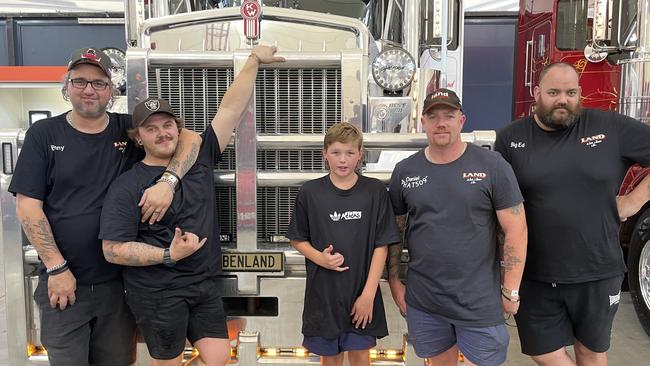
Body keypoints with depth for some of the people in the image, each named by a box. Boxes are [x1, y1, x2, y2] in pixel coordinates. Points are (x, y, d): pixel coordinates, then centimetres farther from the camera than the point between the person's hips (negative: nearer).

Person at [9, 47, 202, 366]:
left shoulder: (129, 130, 2)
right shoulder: (44, 134, -1)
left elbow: (190, 138, -4)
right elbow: (27, 206, -4)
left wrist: (168, 181, -23)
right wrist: (56, 268, -10)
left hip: (119, 281, 2)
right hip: (62, 281, -1)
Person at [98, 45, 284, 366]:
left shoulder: (200, 159, 3)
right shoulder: (127, 186, -8)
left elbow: (231, 109, 0)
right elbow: (113, 249, -12)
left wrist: (254, 60, -2)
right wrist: (168, 255, -21)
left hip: (205, 285, 4)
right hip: (157, 294, -4)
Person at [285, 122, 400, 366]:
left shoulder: (375, 192, -5)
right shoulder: (310, 193, -3)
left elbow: (381, 246, -5)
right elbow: (298, 239, 5)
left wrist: (369, 293, -9)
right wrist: (320, 258, -14)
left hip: (362, 293, 0)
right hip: (323, 293, 1)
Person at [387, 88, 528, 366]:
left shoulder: (492, 166, -7)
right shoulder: (404, 171, 2)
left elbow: (515, 230, -7)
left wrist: (510, 290, -7)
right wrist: (394, 281, 7)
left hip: (480, 302, -2)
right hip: (422, 301, 3)